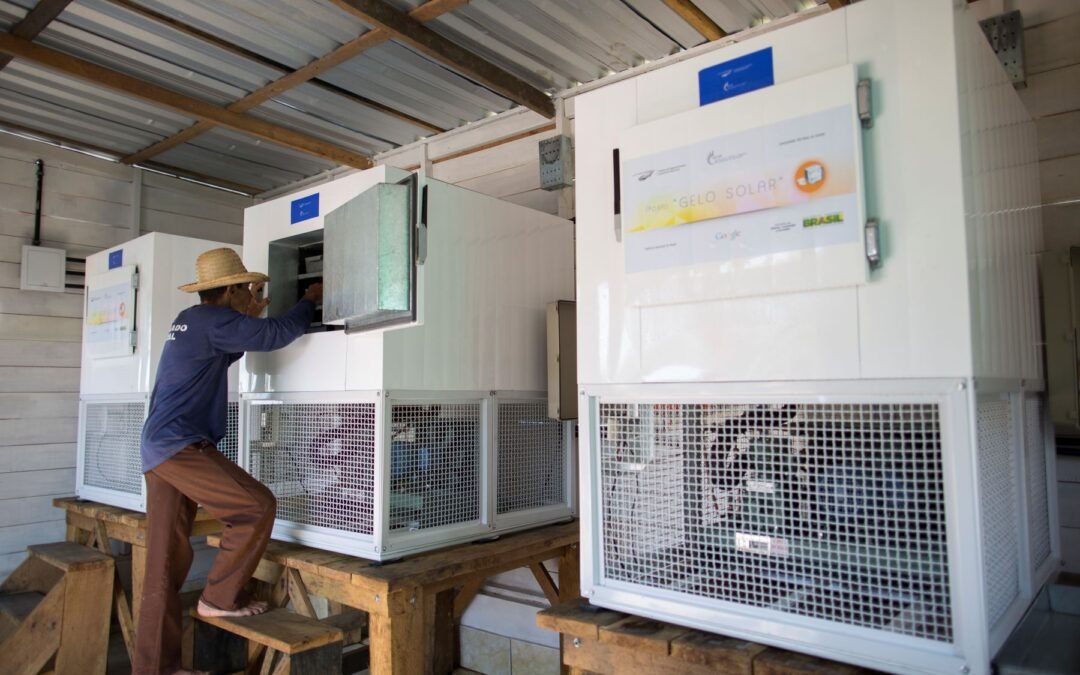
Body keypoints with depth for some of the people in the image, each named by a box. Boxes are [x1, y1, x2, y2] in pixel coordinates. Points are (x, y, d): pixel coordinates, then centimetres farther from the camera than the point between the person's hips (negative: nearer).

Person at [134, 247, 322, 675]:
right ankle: (220, 597, 4)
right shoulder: (212, 319, -10)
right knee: (258, 506, -8)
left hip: (159, 448, 10)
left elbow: (221, 356, 35)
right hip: (181, 446, -10)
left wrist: (248, 319, 28)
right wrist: (310, 300, 3)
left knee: (166, 561, 9)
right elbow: (278, 334, -13)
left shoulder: (190, 321, 19)